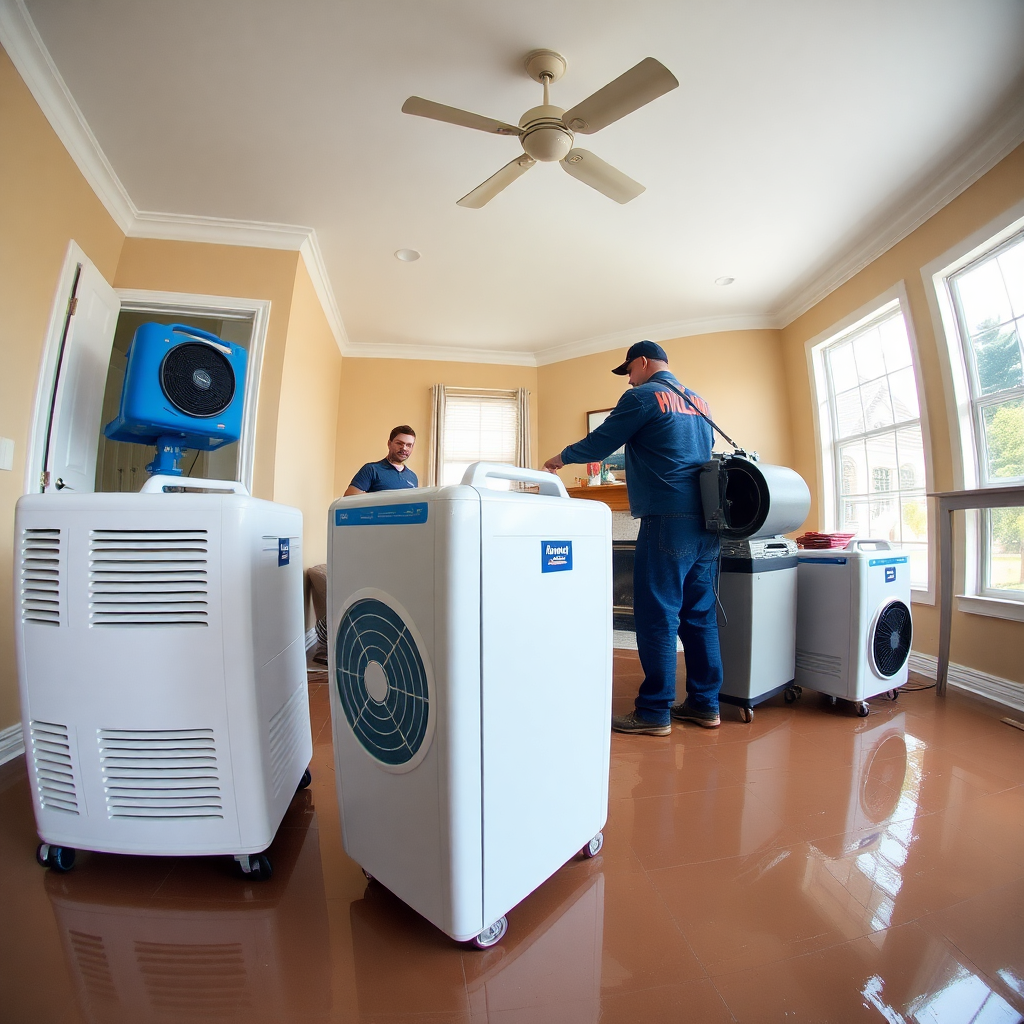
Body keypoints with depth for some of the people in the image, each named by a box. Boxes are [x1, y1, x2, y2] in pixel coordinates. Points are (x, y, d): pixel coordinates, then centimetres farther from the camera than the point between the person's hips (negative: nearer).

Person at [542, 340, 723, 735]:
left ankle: (654, 712, 4)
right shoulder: (698, 401, 20)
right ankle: (705, 703, 20)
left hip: (669, 520, -8)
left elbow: (599, 443, -1)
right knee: (700, 614, 11)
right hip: (707, 522, 8)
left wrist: (562, 457, 16)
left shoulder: (643, 396, -3)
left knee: (657, 615, -3)